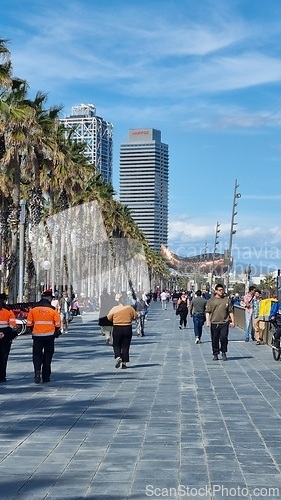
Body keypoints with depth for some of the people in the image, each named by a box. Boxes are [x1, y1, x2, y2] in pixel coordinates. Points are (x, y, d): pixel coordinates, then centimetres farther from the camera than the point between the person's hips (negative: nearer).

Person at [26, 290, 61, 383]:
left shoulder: (33, 309, -2)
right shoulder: (53, 309, -5)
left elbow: (29, 324, 2)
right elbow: (58, 324, -1)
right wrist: (56, 332, 18)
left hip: (37, 336, 0)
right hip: (49, 336, 0)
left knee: (36, 354, 11)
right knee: (47, 356, 11)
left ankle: (37, 370, -15)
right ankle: (46, 377, 14)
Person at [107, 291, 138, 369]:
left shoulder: (114, 309, -7)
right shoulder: (130, 308, -5)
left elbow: (109, 317, 0)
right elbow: (135, 316, 4)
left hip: (117, 328, -1)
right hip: (127, 328, 1)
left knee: (116, 345, 12)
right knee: (125, 346, 7)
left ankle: (118, 357, -12)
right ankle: (124, 363, 6)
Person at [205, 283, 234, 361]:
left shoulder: (227, 300, 9)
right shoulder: (211, 300, 5)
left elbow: (230, 311, 11)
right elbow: (207, 312, 3)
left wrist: (232, 321, 6)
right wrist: (207, 321, -7)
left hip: (224, 323, 0)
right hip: (214, 323, 0)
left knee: (224, 338, -9)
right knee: (214, 340, 4)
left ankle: (224, 353, 10)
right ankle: (215, 354, 16)